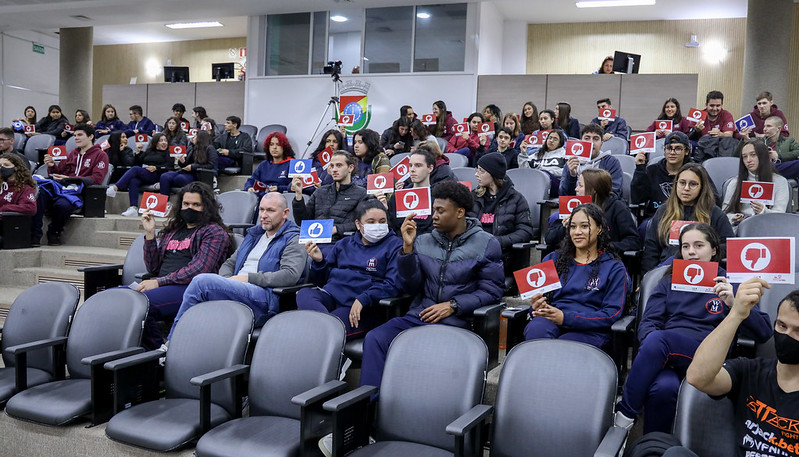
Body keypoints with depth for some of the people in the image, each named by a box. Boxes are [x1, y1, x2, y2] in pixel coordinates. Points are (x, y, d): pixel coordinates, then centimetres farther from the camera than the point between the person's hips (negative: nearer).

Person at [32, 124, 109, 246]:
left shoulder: (100, 155, 10)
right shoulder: (71, 154, 30)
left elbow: (97, 179, -5)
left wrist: (69, 179, -12)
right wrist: (52, 166, 5)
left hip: (79, 192, -5)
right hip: (60, 188, 5)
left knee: (62, 204, -39)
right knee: (39, 191, -31)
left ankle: (54, 233, -9)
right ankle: (35, 235, -30)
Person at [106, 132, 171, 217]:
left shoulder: (168, 153, 17)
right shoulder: (148, 152, 30)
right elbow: (136, 163, 25)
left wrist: (156, 168, -12)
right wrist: (138, 152, 12)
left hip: (156, 176, -4)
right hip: (142, 177, 4)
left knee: (135, 169, -28)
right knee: (133, 181, -31)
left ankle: (115, 188, -38)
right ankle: (134, 208, -42)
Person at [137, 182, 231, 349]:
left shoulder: (215, 232, 5)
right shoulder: (172, 231, 26)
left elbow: (199, 269, -10)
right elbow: (153, 268, 22)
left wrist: (159, 282, -14)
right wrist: (150, 234, 13)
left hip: (189, 288, -7)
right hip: (161, 285, 7)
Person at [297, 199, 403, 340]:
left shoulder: (394, 245, 7)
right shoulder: (344, 244, 22)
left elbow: (394, 284, -7)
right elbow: (322, 279, 25)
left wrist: (363, 299, -19)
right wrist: (319, 262, 3)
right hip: (331, 295, 6)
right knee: (303, 295, -31)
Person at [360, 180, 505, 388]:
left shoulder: (486, 244, 5)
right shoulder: (423, 242, 15)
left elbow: (492, 291, -1)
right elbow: (411, 288, 9)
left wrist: (453, 305, -10)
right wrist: (408, 248, -2)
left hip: (456, 321, -4)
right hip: (418, 315, 4)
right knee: (374, 338, -23)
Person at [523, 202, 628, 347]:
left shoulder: (614, 268, 11)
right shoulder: (552, 259, 22)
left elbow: (612, 313, -1)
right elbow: (537, 296, 21)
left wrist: (565, 318, -13)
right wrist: (537, 307, -7)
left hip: (588, 330, -3)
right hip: (551, 321, 3)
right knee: (536, 329, -36)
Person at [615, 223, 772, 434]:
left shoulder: (730, 284, 17)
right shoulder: (669, 282, 24)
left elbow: (764, 332, 9)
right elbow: (647, 323, 11)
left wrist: (733, 304, -9)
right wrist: (659, 351, -12)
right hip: (667, 357, 2)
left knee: (658, 339, -34)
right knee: (664, 387, -37)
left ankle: (624, 414, -28)